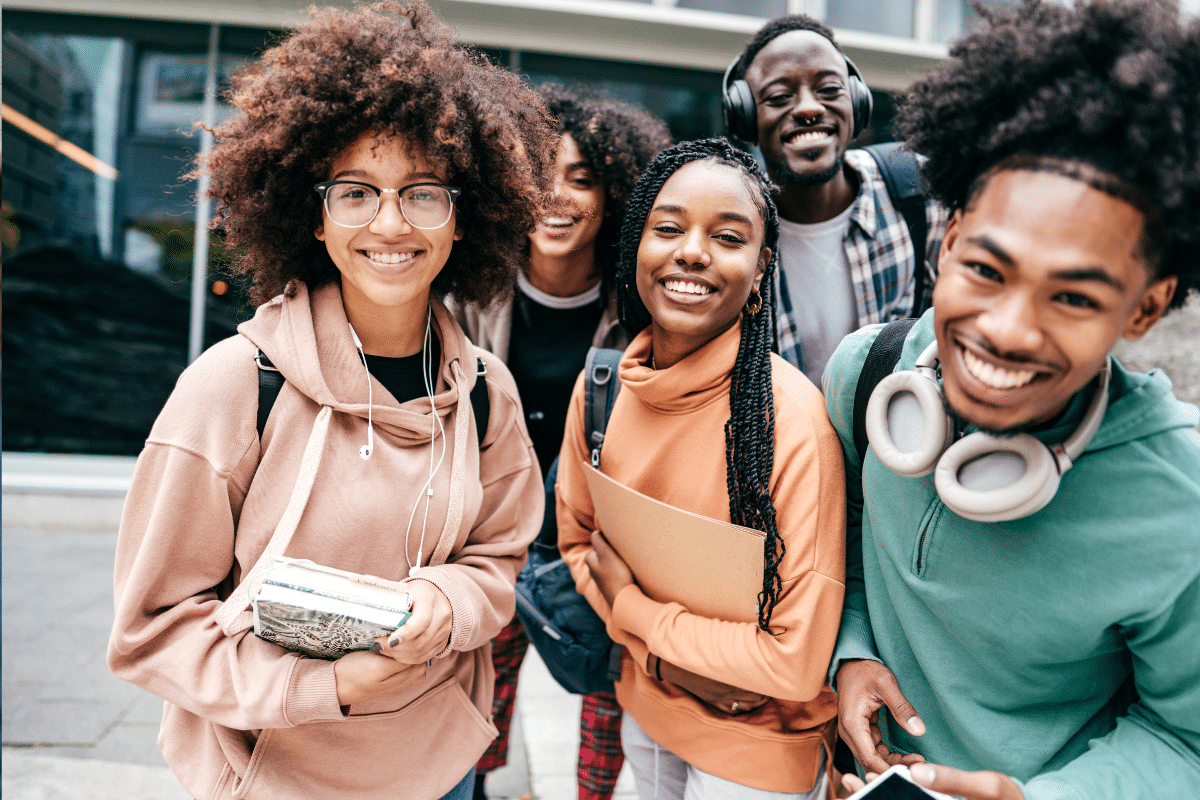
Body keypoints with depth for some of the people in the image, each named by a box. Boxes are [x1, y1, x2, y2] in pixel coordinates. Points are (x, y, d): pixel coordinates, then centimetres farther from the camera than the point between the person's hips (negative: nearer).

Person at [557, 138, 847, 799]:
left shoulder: (792, 416, -28)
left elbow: (798, 661, -26)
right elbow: (577, 539, 2)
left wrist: (628, 604, -16)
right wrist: (665, 659, -13)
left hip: (756, 746, -4)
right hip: (644, 708, 5)